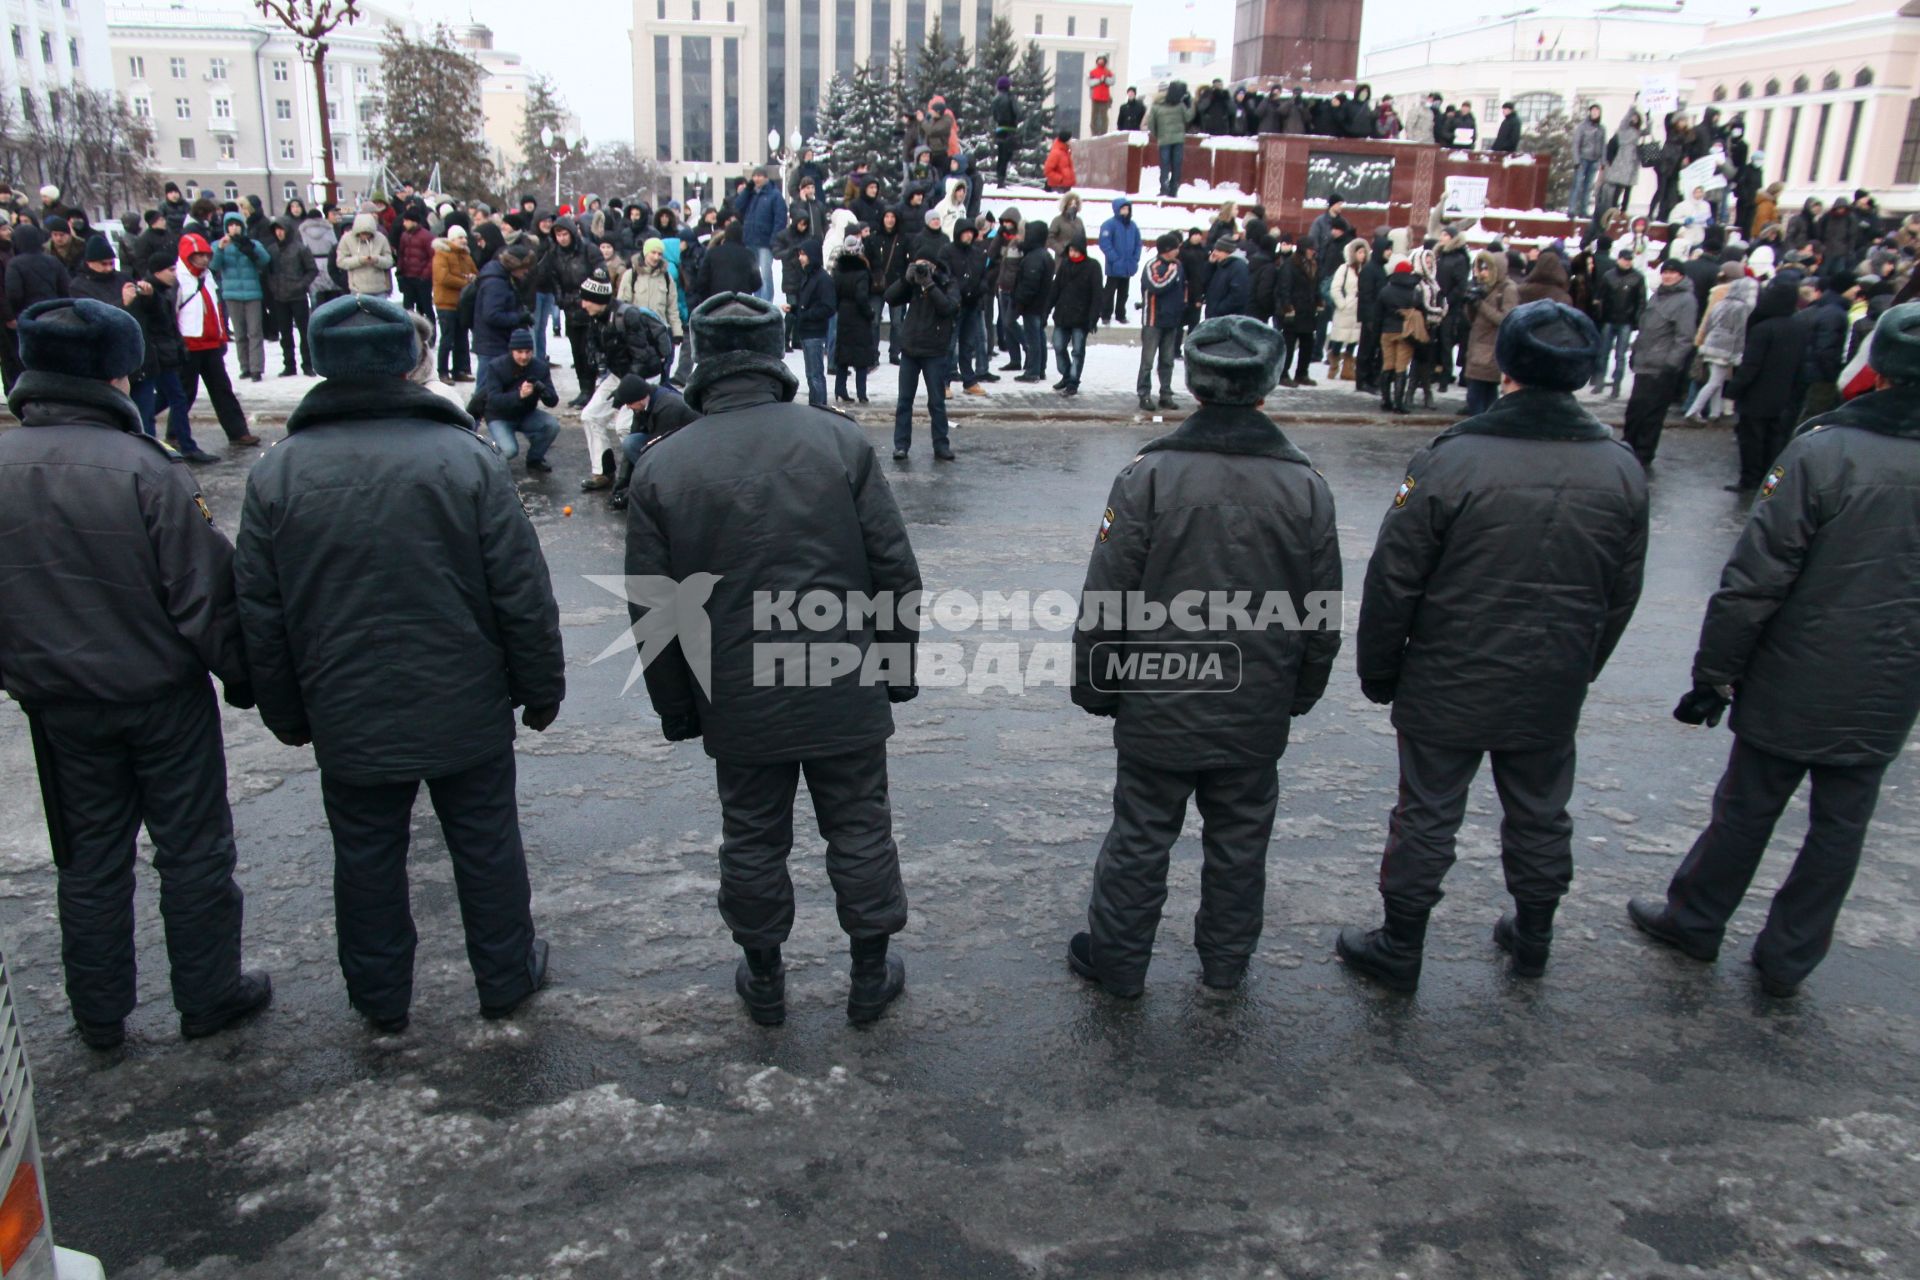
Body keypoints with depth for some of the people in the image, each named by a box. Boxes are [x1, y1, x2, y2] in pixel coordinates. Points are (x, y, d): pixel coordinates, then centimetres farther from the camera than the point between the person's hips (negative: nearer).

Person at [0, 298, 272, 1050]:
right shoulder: (142, 469, -21)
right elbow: (204, 593, -18)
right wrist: (242, 678, -5)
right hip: (164, 697, -4)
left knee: (90, 859, 18)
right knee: (193, 851, 11)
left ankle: (99, 1015, 30)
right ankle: (209, 997, 23)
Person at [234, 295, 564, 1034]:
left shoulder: (276, 474, -5)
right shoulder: (466, 458, -12)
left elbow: (260, 615, 0)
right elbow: (523, 594, -11)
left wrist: (286, 714, 13)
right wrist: (541, 689, 2)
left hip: (348, 718, 2)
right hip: (467, 710, -1)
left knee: (366, 858, 17)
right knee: (485, 846, 15)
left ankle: (379, 999, 34)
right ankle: (505, 979, 31)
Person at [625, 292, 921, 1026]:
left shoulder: (661, 465, -5)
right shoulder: (839, 442, -7)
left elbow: (653, 609, -1)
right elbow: (895, 570, -5)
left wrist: (677, 707, 10)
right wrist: (898, 666, 8)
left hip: (738, 704, 1)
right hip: (846, 694, 0)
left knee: (753, 840, 17)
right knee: (860, 829, 15)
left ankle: (764, 979, 33)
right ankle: (872, 974, 29)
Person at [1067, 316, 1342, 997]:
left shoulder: (1148, 474, -15)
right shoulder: (1307, 485, -4)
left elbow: (1106, 602, -11)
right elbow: (1323, 616, 4)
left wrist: (1095, 687, 2)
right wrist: (1300, 692, 18)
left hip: (1157, 710, -2)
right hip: (1258, 715, 3)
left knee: (1140, 838, 12)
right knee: (1240, 841, 18)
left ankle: (1117, 960, 27)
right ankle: (1226, 961, 35)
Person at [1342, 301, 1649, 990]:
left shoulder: (1451, 460, -19)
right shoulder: (1621, 470, -3)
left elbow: (1393, 582, -14)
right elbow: (1621, 596, 7)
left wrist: (1378, 671, -1)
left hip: (1447, 690, -4)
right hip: (1553, 696, 4)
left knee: (1427, 818, 10)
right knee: (1540, 816, 22)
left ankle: (1399, 950, 24)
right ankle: (1533, 936, 40)